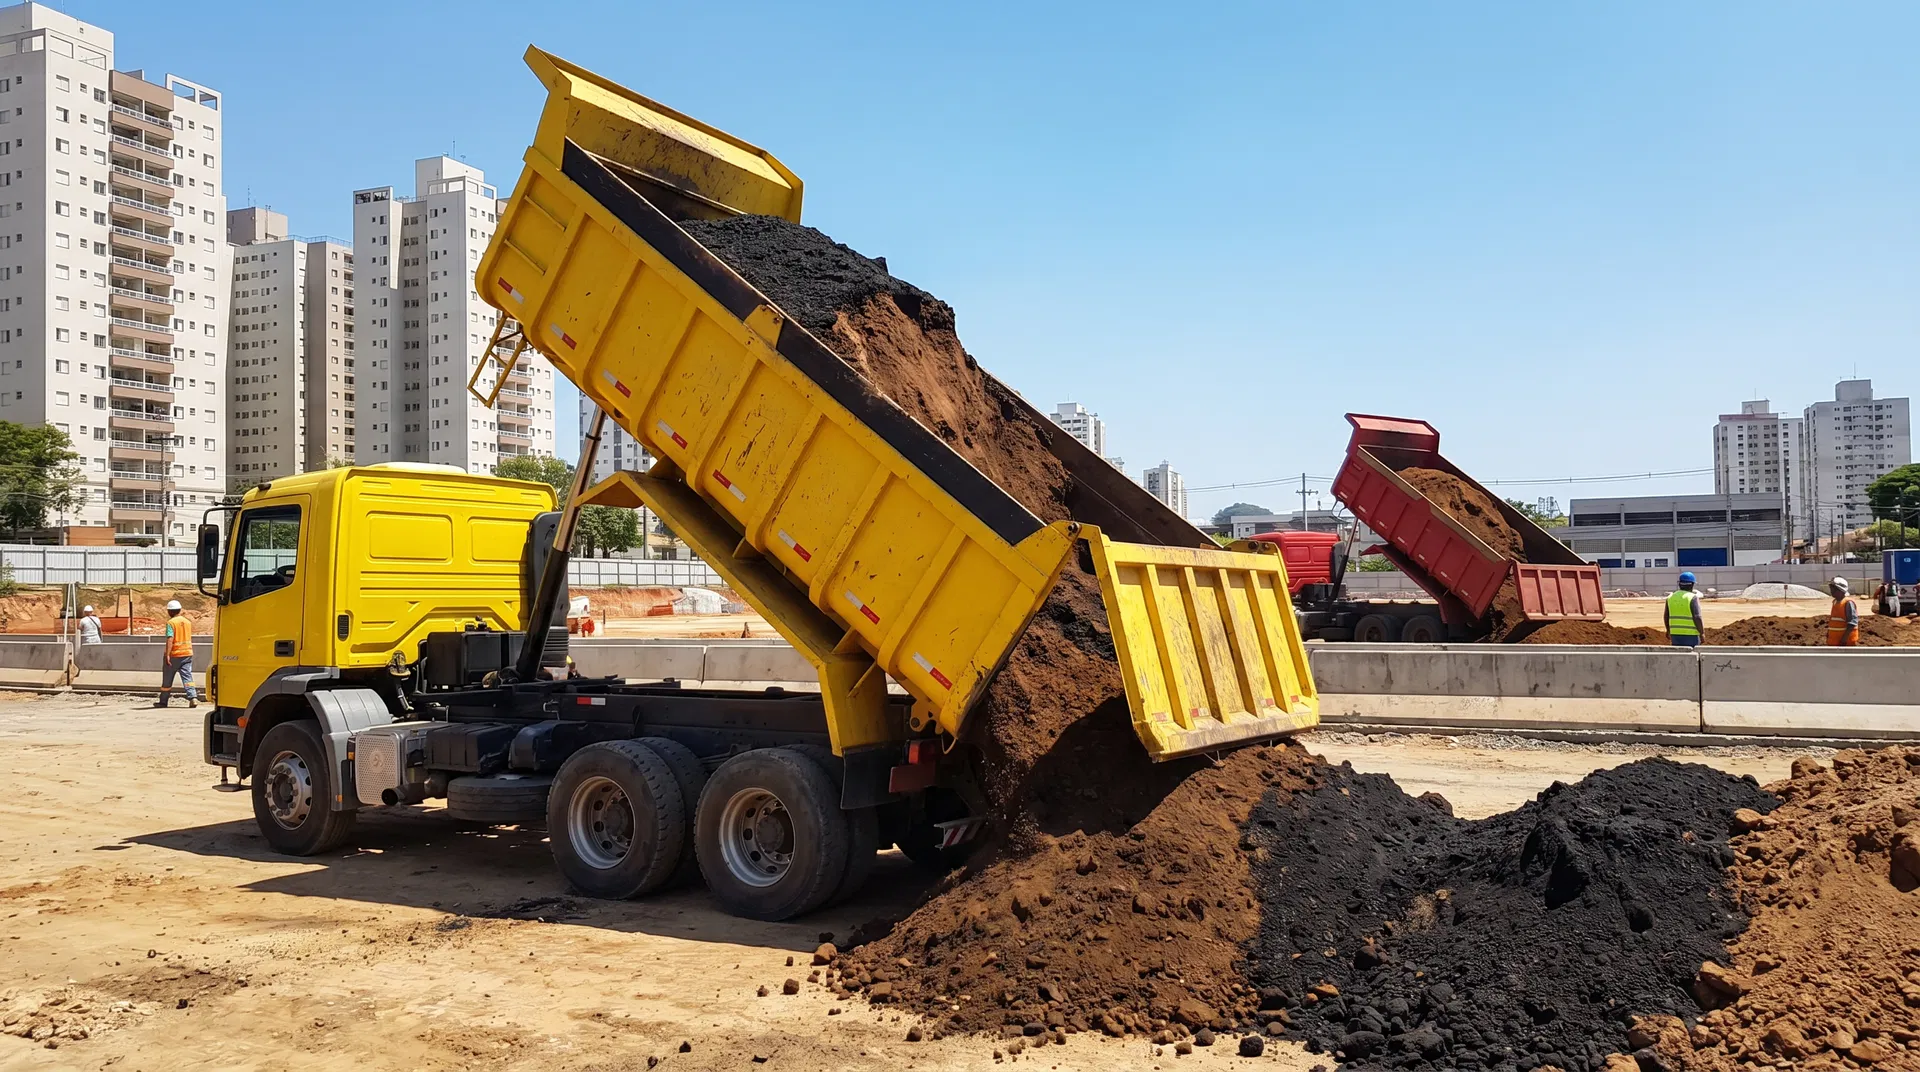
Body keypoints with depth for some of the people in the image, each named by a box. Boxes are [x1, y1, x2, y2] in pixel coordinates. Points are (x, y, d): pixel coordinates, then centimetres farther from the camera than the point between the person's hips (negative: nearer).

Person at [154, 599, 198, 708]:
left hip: (174, 655, -5)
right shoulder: (187, 622, 9)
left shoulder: (171, 622, -11)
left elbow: (170, 639, -19)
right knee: (187, 676, -2)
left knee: (167, 679, 9)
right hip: (187, 653, 5)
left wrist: (167, 655, -21)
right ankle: (192, 698, -19)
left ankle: (163, 701, 21)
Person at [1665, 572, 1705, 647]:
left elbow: (1666, 616, 12)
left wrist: (1668, 630, 25)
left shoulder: (1671, 597, 6)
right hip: (1691, 635, -5)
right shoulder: (1693, 597, -11)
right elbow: (1697, 618, -17)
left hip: (1675, 635, 5)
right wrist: (1702, 633, -8)